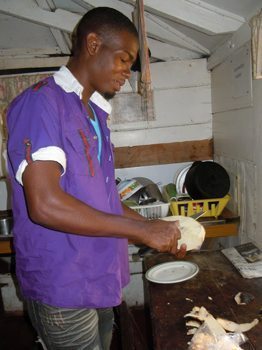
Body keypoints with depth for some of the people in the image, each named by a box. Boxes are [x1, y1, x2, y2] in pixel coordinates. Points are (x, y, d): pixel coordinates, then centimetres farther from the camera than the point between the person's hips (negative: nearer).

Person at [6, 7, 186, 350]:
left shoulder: (95, 113, 11)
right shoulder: (40, 102, -15)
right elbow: (44, 204, -26)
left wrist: (155, 229, 4)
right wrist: (140, 229, -20)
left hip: (99, 281, 8)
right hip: (62, 287, -8)